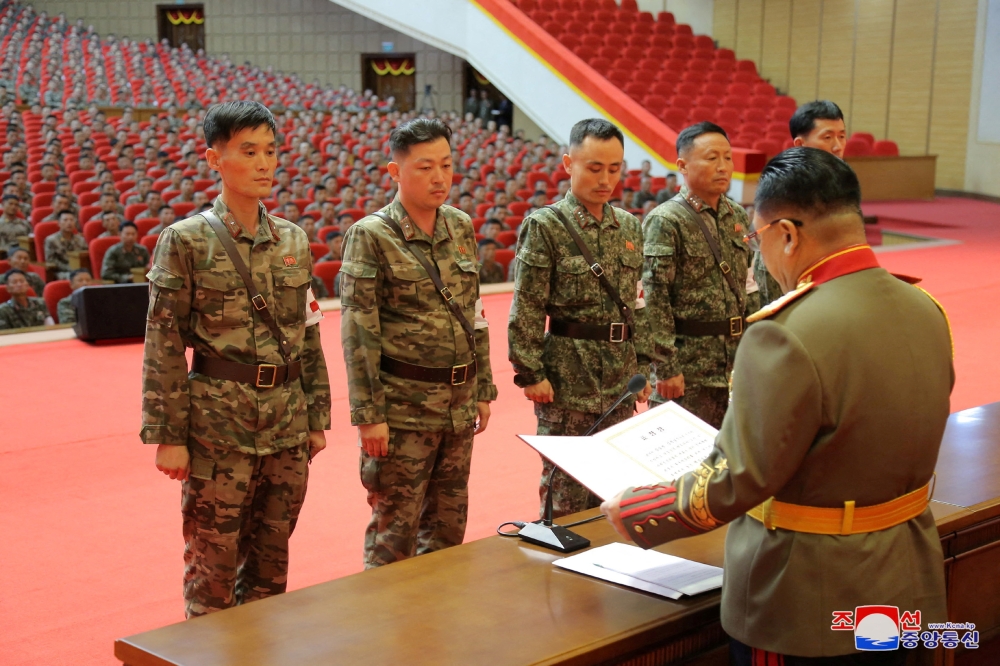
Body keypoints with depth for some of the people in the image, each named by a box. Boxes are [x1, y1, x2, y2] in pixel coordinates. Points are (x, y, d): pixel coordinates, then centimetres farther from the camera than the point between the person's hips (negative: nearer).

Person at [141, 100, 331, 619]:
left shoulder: (294, 241, 8)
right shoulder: (185, 241, -7)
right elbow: (163, 346, -8)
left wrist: (317, 416, 11)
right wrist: (167, 435, -11)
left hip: (288, 425, 5)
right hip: (219, 425, -5)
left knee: (271, 561, 15)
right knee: (213, 566, 5)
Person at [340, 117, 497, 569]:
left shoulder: (461, 228, 8)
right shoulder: (371, 236, -10)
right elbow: (359, 332, -12)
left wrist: (483, 389, 13)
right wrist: (368, 414, -15)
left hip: (459, 403, 6)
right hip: (403, 406, -6)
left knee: (448, 523, 14)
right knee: (395, 531, 1)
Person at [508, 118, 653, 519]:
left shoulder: (629, 227, 10)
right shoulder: (544, 226, -8)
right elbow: (526, 308, -10)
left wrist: (643, 364, 12)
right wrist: (530, 373, -13)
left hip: (620, 380, 6)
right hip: (567, 377, -6)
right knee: (566, 492, 1)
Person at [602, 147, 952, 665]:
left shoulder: (785, 336, -27)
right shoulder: (926, 310, -2)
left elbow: (733, 484, -22)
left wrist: (632, 511, -8)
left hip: (806, 605, -7)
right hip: (905, 582, 7)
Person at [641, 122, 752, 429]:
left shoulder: (738, 215, 10)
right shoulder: (666, 221, -11)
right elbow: (654, 299, -15)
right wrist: (667, 368, -18)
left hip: (734, 362, 7)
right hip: (688, 366, -6)